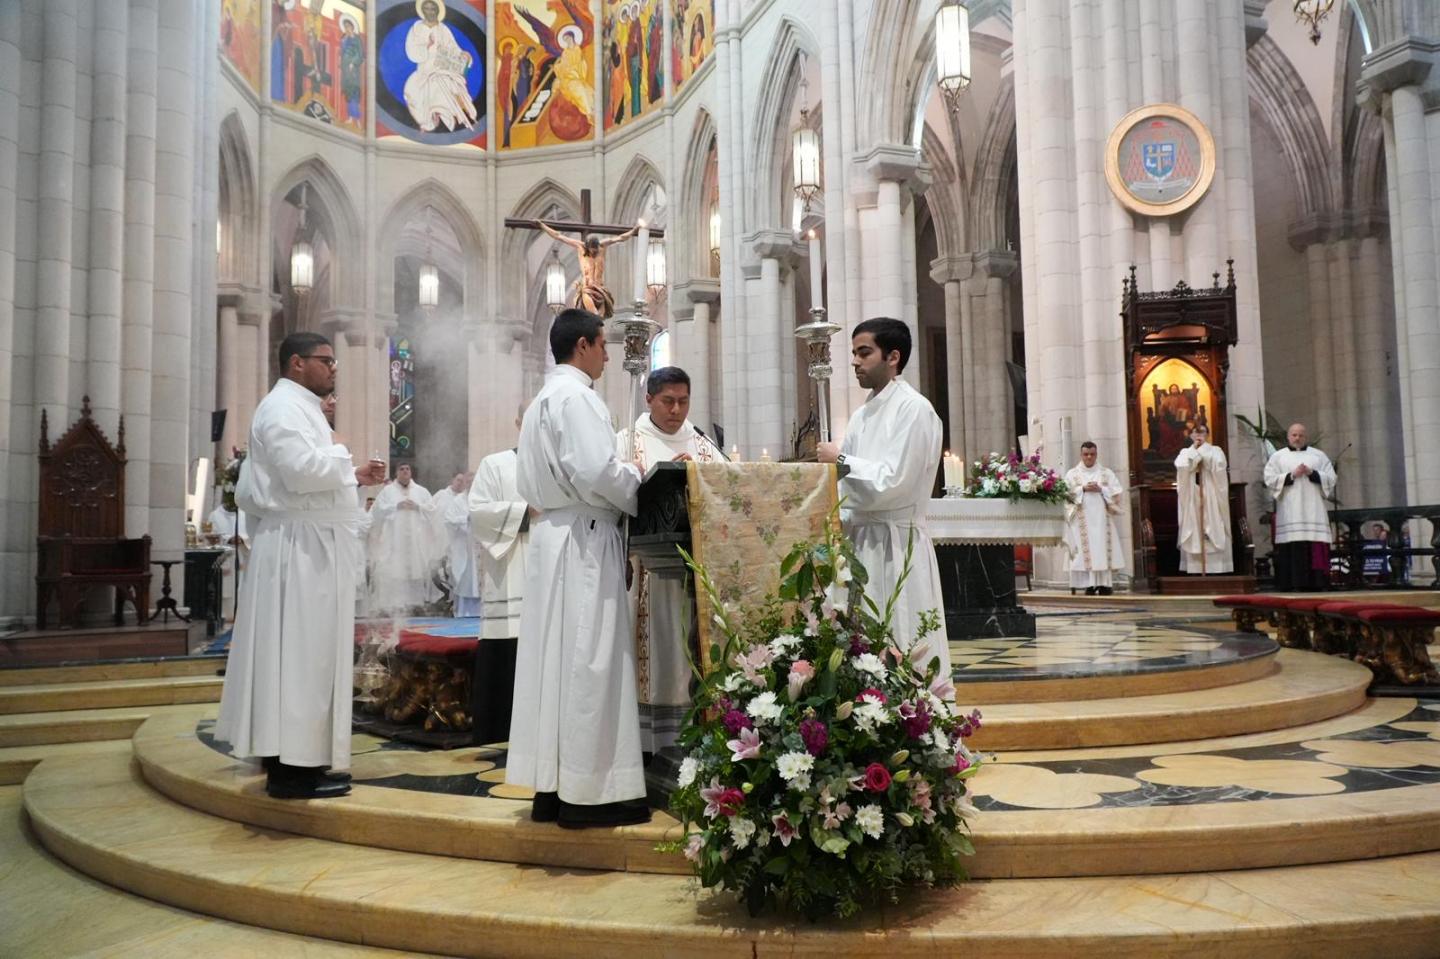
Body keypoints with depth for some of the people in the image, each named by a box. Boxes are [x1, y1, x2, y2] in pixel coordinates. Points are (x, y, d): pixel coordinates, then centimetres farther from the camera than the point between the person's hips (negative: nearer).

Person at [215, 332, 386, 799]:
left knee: (306, 653, 12)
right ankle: (293, 769, -3)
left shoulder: (300, 409, 21)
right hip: (299, 547, -10)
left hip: (310, 547, 10)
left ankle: (291, 757, 19)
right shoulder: (283, 407, -11)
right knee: (299, 653, -8)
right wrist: (343, 458, -8)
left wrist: (353, 478, 13)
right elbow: (302, 470, -25)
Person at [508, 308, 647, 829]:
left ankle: (551, 786, 15)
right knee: (588, 662, -5)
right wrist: (636, 479, -4)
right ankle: (587, 791, 1)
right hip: (584, 538, -10)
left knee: (556, 658, 10)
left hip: (551, 532, 10)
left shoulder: (541, 401, 20)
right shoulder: (577, 395, -11)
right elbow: (596, 470, -22)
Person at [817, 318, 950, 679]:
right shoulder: (863, 415, 16)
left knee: (903, 651, -5)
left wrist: (841, 460, -7)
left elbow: (891, 481, -17)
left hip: (896, 544, -8)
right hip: (861, 541, 8)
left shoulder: (913, 409, -9)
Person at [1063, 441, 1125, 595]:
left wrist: (1101, 489, -10)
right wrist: (1083, 488, -13)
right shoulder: (1072, 474, 9)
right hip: (1082, 519, -1)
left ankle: (1105, 584, -4)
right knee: (1086, 549, -7)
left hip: (1102, 518, 1)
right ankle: (1090, 585, -7)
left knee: (1103, 548, -5)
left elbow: (1118, 492, 3)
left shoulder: (1106, 473, 11)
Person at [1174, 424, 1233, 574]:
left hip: (1212, 499, -1)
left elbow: (1218, 466, -12)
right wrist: (1194, 450, -3)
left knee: (1214, 528, -5)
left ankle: (1215, 570, -3)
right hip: (1192, 500, 1)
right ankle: (1195, 570, -2)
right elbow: (1181, 466, -10)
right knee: (1193, 536, -3)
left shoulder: (1216, 450, 9)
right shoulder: (1186, 452, 12)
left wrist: (1203, 450, -5)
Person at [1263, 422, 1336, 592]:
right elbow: (1270, 480, 0)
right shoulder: (1277, 457, 11)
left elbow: (1331, 479, 7)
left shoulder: (1319, 455, 16)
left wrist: (1312, 473, -8)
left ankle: (1315, 582, -5)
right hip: (1289, 512, -2)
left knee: (1315, 545, -6)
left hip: (1313, 510, 2)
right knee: (1292, 546, -10)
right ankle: (1294, 583, -11)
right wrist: (1291, 475, -11)